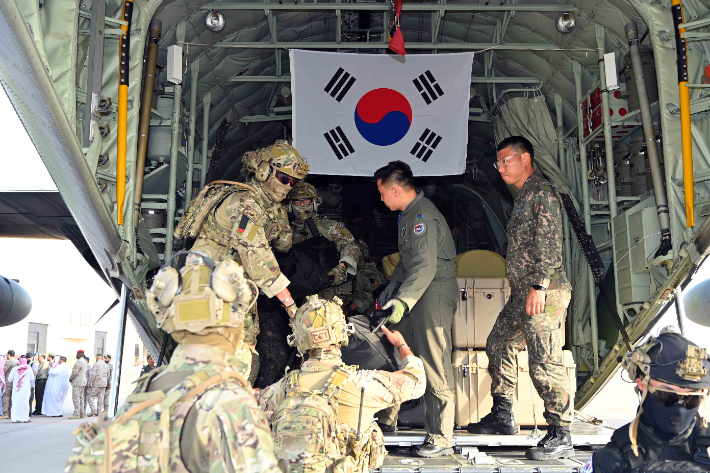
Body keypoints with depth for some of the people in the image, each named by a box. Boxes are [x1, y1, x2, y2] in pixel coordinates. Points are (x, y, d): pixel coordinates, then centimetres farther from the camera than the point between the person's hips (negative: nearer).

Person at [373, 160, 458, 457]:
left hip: (435, 293, -10)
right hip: (415, 293, 10)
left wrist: (403, 300, -34)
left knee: (434, 366, -8)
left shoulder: (423, 216, -17)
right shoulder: (407, 215, 16)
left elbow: (425, 266, -27)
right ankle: (387, 419, 27)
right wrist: (393, 286, 19)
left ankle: (440, 440, -2)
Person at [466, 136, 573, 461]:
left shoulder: (542, 193, -9)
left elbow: (549, 243, -18)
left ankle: (560, 437, 1)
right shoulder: (522, 197, 21)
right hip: (521, 293, 11)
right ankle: (502, 416, 28)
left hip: (543, 293, -11)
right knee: (499, 345, 16)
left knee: (545, 362, -9)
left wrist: (539, 286, -23)